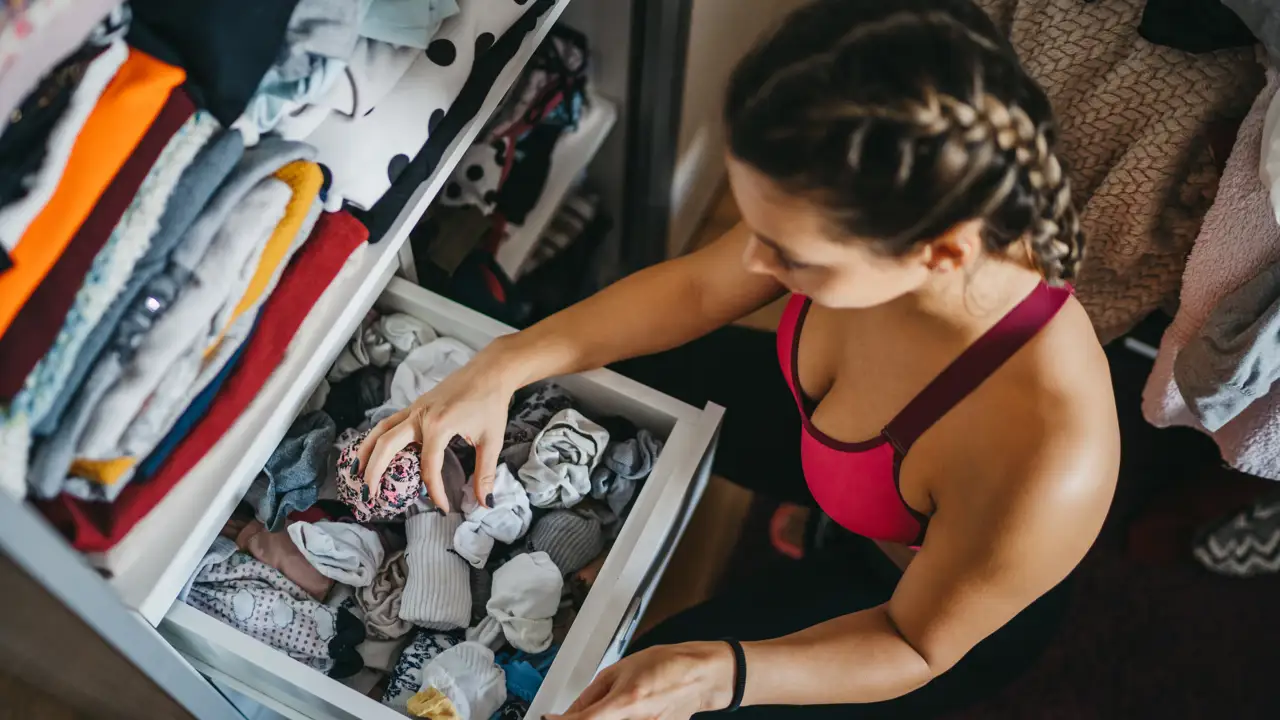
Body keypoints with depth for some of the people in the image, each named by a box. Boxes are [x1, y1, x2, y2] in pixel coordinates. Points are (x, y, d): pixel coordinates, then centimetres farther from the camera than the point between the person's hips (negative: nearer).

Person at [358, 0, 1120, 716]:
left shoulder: (1044, 460, -45)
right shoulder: (870, 219, -32)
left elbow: (916, 643, -24)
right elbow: (692, 289, -12)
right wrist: (503, 367, -22)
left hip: (947, 600, -4)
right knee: (598, 373, 8)